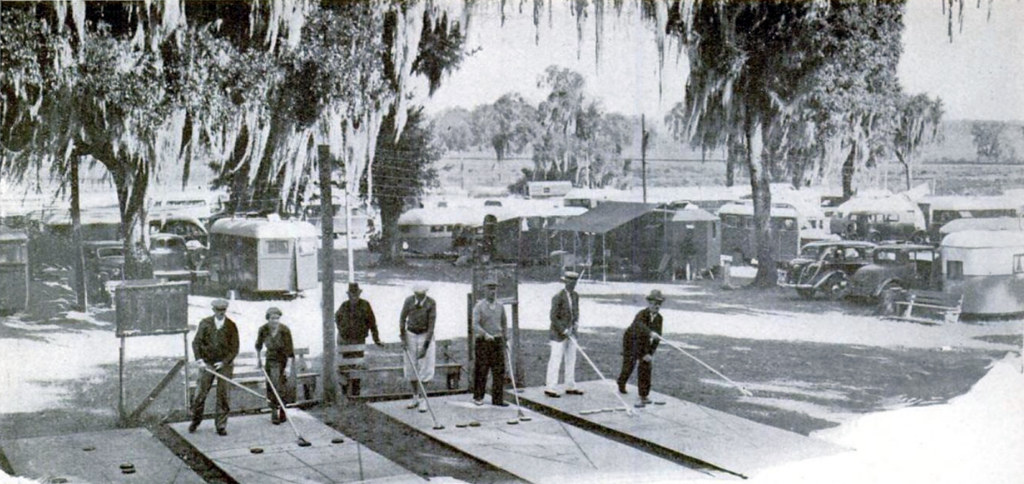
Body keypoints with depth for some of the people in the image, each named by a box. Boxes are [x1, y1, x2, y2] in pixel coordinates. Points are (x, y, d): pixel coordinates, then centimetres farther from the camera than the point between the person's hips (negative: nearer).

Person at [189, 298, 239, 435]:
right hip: (207, 363, 0)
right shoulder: (205, 323, -2)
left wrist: (224, 362, -14)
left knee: (223, 395, 0)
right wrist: (200, 360, -13)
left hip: (224, 364, 0)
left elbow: (234, 348, -2)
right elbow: (196, 342, -1)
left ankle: (221, 425, 9)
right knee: (200, 394, 2)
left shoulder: (231, 326, -2)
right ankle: (195, 421, 22)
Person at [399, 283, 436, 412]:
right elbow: (402, 319, 0)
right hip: (411, 335, 3)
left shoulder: (431, 303, -18)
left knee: (424, 367, -6)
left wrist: (425, 346, -21)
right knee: (411, 367, 4)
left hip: (426, 336, -3)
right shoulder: (409, 301, -10)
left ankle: (424, 401, -1)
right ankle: (415, 398, 16)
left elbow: (431, 325, -18)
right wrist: (403, 338, -6)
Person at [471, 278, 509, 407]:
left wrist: (506, 337, 13)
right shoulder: (479, 306, -4)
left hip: (498, 341, 4)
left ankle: (497, 399, 3)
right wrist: (485, 334, -29)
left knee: (499, 371, -1)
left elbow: (504, 323, 22)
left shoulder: (500, 306, 10)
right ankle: (478, 397, 16)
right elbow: (475, 324, -15)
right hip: (482, 341, -4)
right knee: (481, 370, 2)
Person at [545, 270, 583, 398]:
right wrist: (563, 331, -18)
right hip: (559, 334, -7)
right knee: (556, 360, -6)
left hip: (571, 332, 7)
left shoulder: (575, 296, 5)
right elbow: (553, 317, -17)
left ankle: (570, 387, 20)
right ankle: (550, 388, -2)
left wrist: (576, 322, -1)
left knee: (571, 360, 12)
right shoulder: (558, 297, -16)